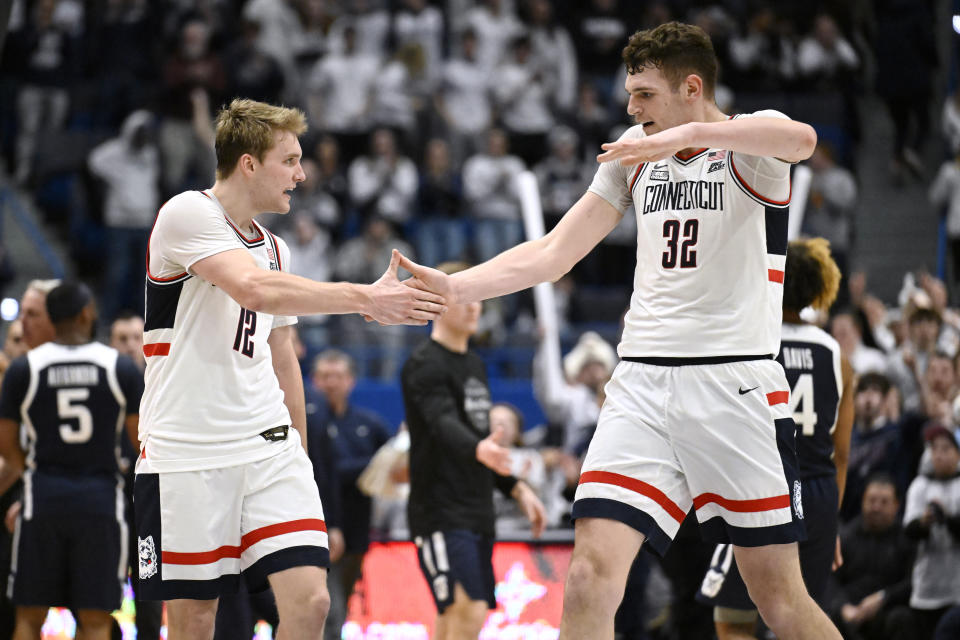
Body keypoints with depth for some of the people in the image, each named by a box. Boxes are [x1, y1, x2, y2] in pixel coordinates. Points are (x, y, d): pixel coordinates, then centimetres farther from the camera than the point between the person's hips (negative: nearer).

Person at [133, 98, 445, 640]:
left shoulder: (273, 248, 17)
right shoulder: (187, 214, -8)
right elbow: (255, 290, -24)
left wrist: (298, 448, 26)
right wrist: (365, 299, -26)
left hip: (269, 447, 6)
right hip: (185, 453, -6)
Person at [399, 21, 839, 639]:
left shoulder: (751, 140, -3)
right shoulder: (635, 152, 16)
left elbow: (800, 139, -29)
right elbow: (553, 252, 17)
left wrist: (688, 135, -40)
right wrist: (452, 287, 6)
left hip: (737, 383, -5)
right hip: (643, 382, 5)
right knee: (591, 576, -11)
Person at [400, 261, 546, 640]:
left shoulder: (475, 365, 18)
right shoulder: (425, 365, -10)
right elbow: (444, 424, -28)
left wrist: (516, 488, 19)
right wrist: (478, 449, -48)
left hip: (477, 514, 9)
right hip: (442, 514, -9)